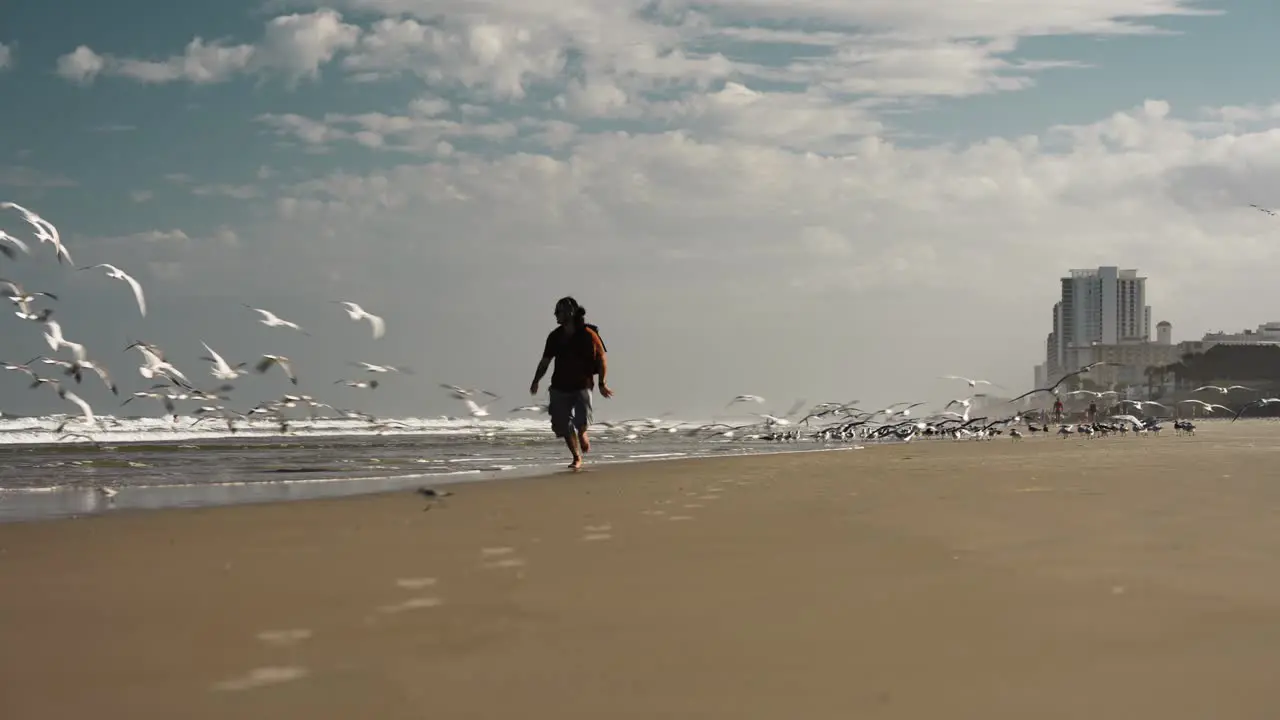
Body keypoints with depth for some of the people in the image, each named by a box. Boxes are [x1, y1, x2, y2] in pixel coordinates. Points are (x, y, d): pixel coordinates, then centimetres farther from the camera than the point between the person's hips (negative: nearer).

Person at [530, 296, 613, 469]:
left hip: (581, 385, -4)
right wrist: (536, 382, 1)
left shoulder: (588, 334, -9)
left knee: (581, 421, -20)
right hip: (559, 387, 4)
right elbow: (545, 361, 10)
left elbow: (602, 359, -4)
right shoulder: (555, 336, 3)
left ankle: (582, 436, 16)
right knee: (564, 426, 1)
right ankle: (577, 458, 19)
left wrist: (602, 383, -10)